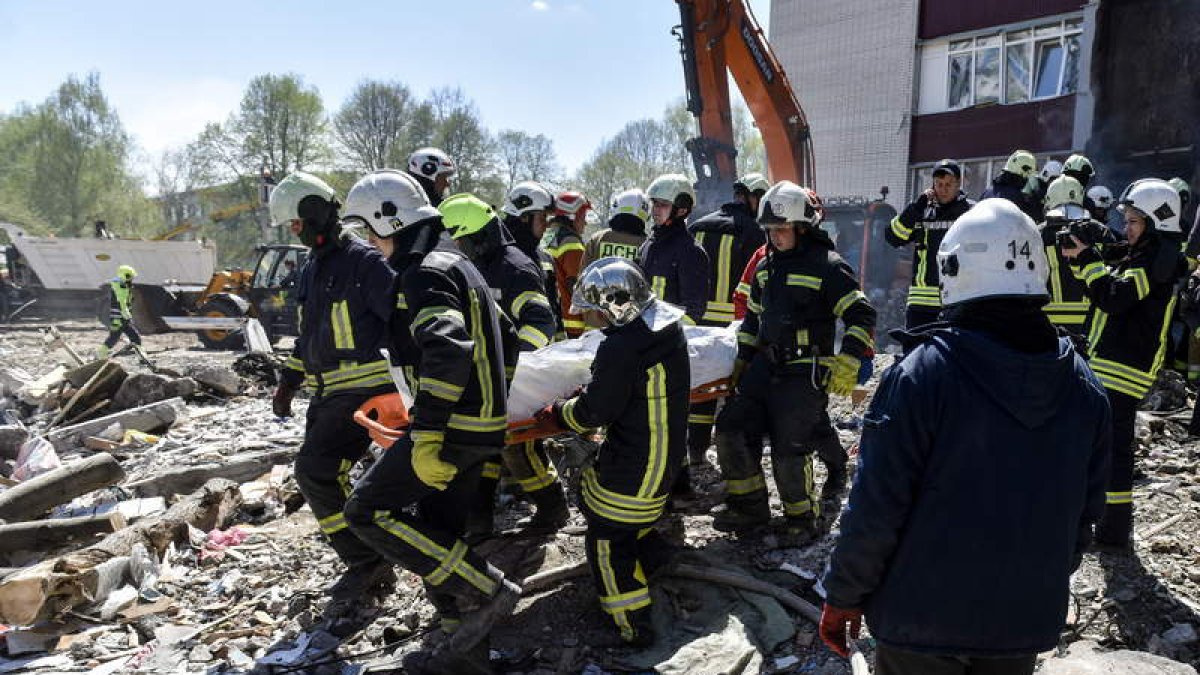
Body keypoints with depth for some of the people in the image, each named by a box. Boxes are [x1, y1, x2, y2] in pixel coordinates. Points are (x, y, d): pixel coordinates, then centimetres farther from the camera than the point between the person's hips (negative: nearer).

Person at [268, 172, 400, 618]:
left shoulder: (363, 262, -11)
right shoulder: (311, 270, 18)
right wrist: (288, 381, 23)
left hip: (364, 389, -10)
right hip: (328, 392, 10)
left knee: (316, 471, -16)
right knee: (319, 474, 9)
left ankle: (366, 565, -3)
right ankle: (368, 568, 21)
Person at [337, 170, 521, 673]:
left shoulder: (425, 272, -15)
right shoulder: (455, 263, 17)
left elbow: (447, 350, -31)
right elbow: (494, 329, 27)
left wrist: (427, 434, -32)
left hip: (454, 425, -10)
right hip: (479, 421, 10)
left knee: (368, 510, -4)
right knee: (439, 530, 17)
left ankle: (487, 591, -3)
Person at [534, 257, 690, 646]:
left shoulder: (620, 349, -28)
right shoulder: (669, 326, 0)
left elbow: (594, 411, -19)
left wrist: (557, 415, -1)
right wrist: (590, 392, 11)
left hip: (632, 464, -9)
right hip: (669, 450, 9)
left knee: (607, 539, 6)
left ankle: (635, 628, 17)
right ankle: (651, 552, 40)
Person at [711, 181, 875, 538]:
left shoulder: (827, 266, -10)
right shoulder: (766, 267, 13)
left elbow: (862, 316, -12)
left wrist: (846, 364, -19)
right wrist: (743, 359, 20)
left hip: (807, 372, -7)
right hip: (765, 366, 7)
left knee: (789, 447, -10)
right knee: (730, 427, 2)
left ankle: (802, 516, 15)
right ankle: (749, 505, 17)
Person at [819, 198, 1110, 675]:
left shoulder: (922, 373, -20)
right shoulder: (1084, 386, -3)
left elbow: (877, 507, -19)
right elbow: (1085, 511, 6)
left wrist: (843, 596, -7)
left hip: (923, 620, -4)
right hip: (1027, 621, 5)